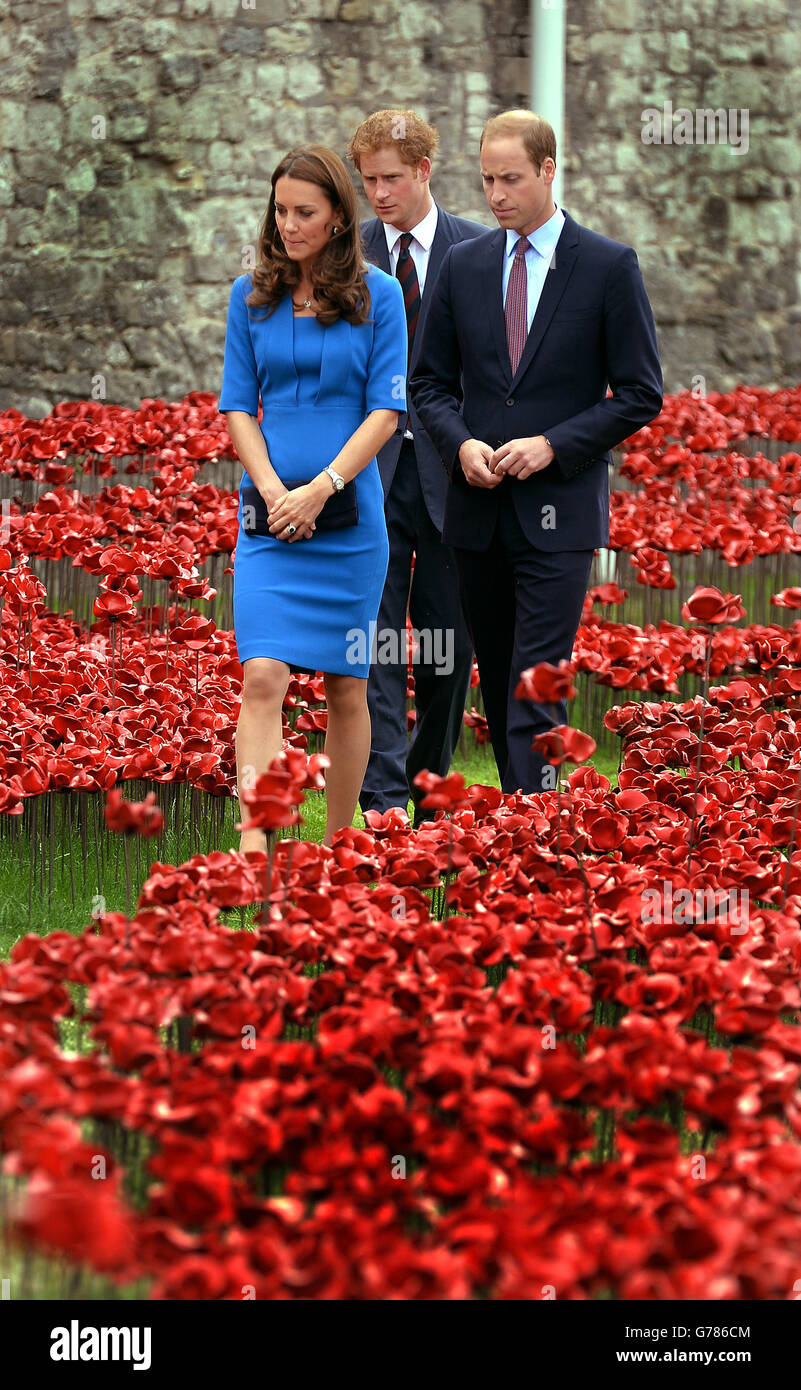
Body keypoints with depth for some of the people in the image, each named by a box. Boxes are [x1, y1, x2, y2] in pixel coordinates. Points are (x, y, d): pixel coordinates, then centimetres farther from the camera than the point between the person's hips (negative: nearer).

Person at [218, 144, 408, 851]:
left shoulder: (377, 295, 1)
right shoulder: (251, 296, 7)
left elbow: (386, 409, -3)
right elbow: (238, 405, 7)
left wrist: (321, 489, -13)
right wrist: (272, 489, -9)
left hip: (350, 514, -1)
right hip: (270, 518, 1)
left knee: (346, 685, 7)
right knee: (263, 675, -14)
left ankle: (339, 844, 20)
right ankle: (254, 853, -21)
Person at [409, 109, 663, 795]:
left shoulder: (609, 266, -3)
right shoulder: (464, 265, 9)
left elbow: (641, 394, -3)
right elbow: (431, 382, 14)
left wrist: (552, 445, -14)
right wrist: (461, 444, -6)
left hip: (559, 509, -5)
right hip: (479, 507, 5)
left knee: (537, 689, -12)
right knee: (497, 685, 11)